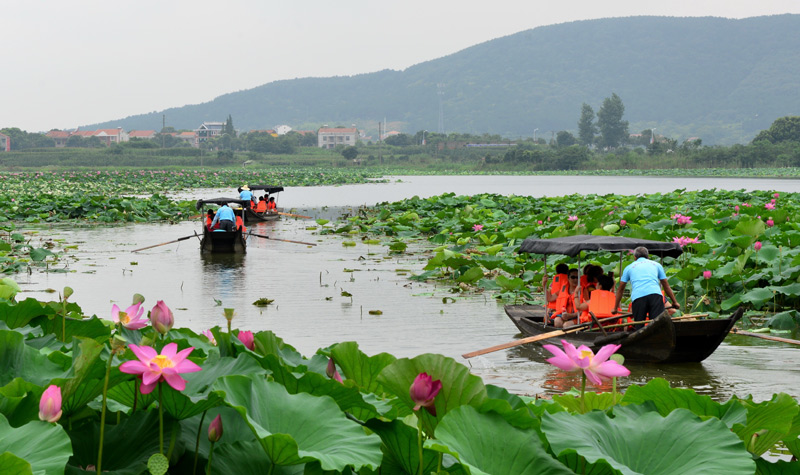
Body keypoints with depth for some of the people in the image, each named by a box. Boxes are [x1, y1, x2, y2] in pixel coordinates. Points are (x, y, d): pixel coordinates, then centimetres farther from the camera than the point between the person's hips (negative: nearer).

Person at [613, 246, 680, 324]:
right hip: (655, 294, 0)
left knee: (639, 326, 2)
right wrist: (675, 302, 42)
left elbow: (620, 289, 32)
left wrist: (615, 308, 40)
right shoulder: (656, 264, 29)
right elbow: (666, 286, 33)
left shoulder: (629, 268, 28)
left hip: (637, 296, 0)